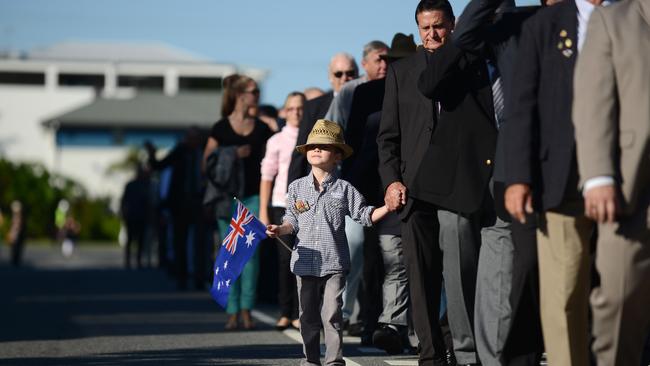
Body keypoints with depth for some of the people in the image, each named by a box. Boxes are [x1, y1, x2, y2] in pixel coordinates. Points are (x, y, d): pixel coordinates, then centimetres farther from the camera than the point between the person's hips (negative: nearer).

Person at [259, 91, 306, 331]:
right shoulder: (277, 141, 4)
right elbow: (267, 178, 4)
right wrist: (263, 212, -1)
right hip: (283, 205, 0)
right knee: (285, 259, 0)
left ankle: (298, 314, 3)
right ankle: (285, 313, 6)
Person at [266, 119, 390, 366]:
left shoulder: (344, 189, 2)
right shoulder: (297, 188, 7)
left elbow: (365, 215, 4)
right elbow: (293, 221, 10)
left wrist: (387, 207, -9)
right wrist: (279, 230, -8)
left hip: (334, 262, -2)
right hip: (306, 261, 2)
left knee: (331, 314, -6)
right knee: (308, 315, 9)